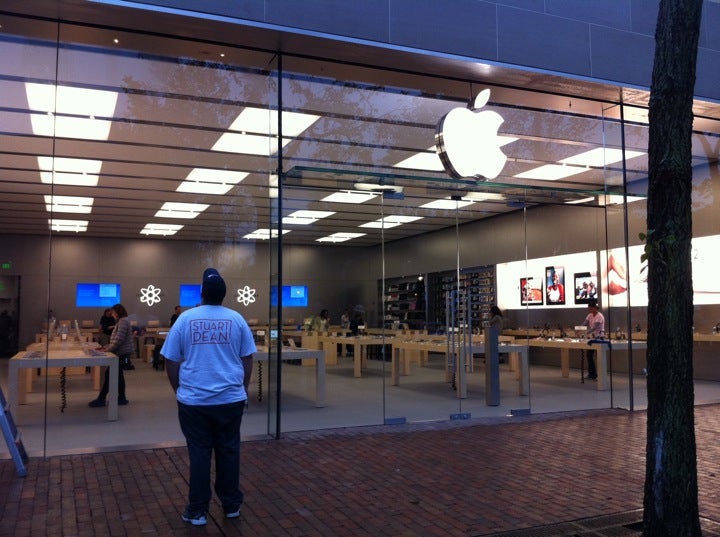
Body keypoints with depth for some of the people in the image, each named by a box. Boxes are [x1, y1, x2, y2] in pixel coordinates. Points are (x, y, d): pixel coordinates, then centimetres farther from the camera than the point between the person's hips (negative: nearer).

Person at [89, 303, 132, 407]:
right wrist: (106, 347, 11)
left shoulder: (123, 321, -14)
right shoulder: (121, 321, 19)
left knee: (109, 375, -6)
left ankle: (101, 400, -2)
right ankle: (121, 398, 16)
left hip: (121, 353, -10)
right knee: (118, 375, 12)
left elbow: (119, 339, -22)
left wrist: (107, 350, -16)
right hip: (121, 353, 10)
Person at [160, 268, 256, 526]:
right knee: (229, 452, 11)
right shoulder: (237, 319, -1)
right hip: (231, 400, 1)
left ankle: (197, 511, 15)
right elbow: (247, 361, 5)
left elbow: (171, 362, 1)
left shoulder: (185, 319, -3)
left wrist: (179, 390, 15)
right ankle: (232, 505, 22)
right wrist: (243, 389, 18)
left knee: (199, 454, 7)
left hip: (194, 401, -1)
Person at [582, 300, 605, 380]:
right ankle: (591, 374, 18)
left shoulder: (599, 316, -17)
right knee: (589, 355, 9)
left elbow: (594, 327, -27)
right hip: (591, 337, 8)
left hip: (598, 337, -8)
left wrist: (586, 333, -37)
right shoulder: (590, 315, 7)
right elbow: (584, 323, -1)